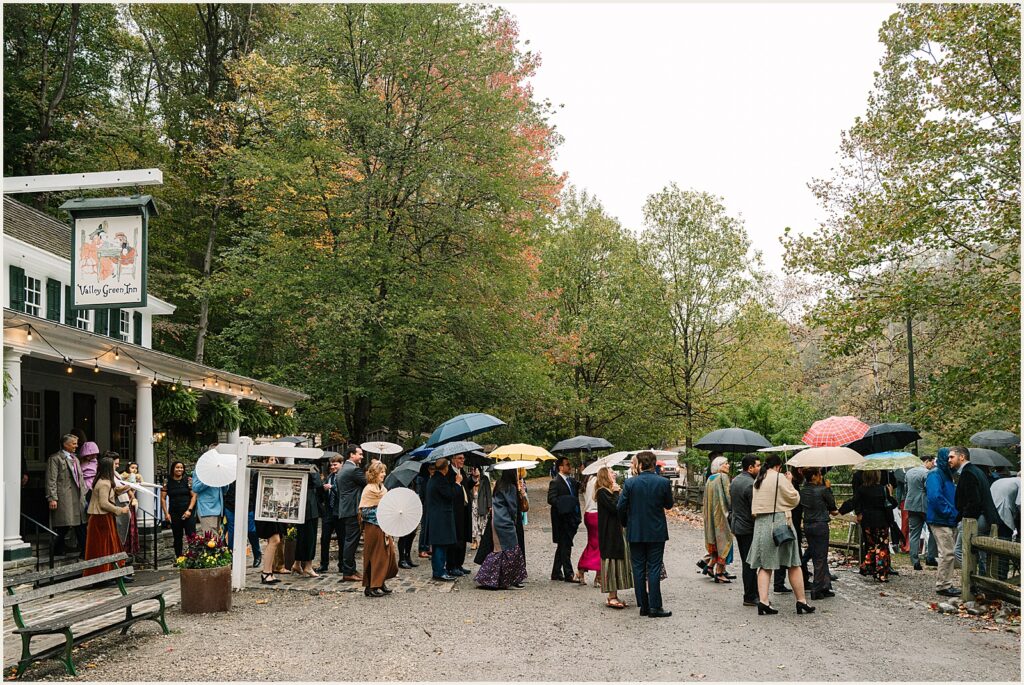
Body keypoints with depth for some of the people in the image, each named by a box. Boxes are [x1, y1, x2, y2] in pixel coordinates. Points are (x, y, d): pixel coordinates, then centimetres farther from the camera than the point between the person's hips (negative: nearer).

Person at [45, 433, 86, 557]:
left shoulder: (75, 459, 21)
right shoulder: (55, 458, -4)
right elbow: (51, 480, -10)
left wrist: (84, 495, 17)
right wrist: (52, 498, -17)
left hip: (78, 498, 7)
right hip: (63, 499, -7)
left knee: (81, 528, 8)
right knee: (63, 529, -3)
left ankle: (84, 553, 12)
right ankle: (58, 555, 8)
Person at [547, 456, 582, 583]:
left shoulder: (572, 481, 13)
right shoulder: (555, 482, -11)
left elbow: (576, 496, 16)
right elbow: (551, 499, -19)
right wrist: (564, 504, -26)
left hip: (570, 519, 8)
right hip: (561, 519, -8)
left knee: (562, 546, 15)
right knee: (565, 546, -5)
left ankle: (556, 573, 24)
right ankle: (568, 574, -1)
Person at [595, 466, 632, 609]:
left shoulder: (609, 491, 16)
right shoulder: (602, 492, -13)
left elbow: (621, 507, 13)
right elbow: (614, 507, -23)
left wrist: (618, 493, 1)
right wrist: (616, 493, -12)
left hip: (617, 532, 10)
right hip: (609, 534, -9)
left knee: (617, 560, 10)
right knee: (611, 561, -7)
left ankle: (614, 596, 15)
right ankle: (611, 597, -3)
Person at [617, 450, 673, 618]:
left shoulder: (630, 483, -8)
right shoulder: (663, 482, -8)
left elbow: (620, 507, -5)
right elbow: (669, 505, 4)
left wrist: (626, 523, 12)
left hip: (635, 533, 0)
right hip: (657, 532, 0)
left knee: (638, 569, 8)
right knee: (654, 569, 3)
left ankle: (643, 606, 11)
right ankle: (655, 607, 2)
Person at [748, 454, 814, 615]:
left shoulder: (758, 480, 11)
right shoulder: (779, 478, -9)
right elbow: (794, 499, -4)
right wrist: (790, 482, 8)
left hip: (760, 523, 6)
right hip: (779, 522, -6)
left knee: (765, 565, 7)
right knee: (794, 564, 5)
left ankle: (763, 601, -3)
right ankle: (801, 602, 10)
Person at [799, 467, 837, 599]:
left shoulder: (802, 491, 3)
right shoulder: (822, 490, -15)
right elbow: (832, 504, 0)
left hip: (807, 525, 6)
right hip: (820, 525, -6)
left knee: (816, 556, 14)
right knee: (820, 558, 1)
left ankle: (825, 586, 20)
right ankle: (817, 590, 4)